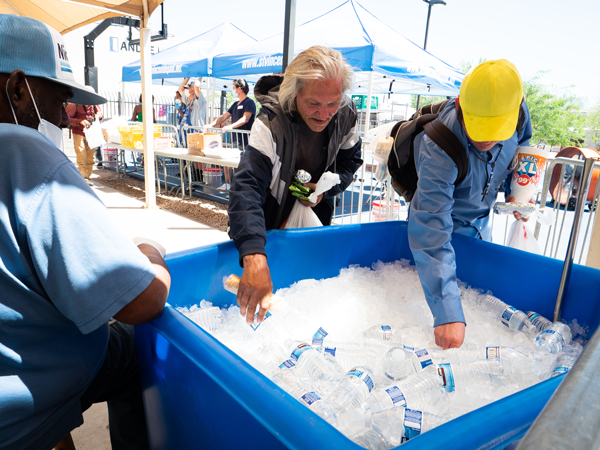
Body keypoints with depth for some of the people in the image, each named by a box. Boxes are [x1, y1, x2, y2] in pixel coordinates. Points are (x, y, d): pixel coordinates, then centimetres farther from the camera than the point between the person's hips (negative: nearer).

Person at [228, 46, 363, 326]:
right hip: (270, 225, -4)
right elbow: (246, 187, -46)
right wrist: (254, 257, -60)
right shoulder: (271, 123, -33)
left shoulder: (345, 116, -16)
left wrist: (325, 189, -18)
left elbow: (350, 160, 3)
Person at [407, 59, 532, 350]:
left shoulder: (517, 112, -25)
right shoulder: (438, 150, -43)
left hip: (480, 220, 5)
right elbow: (432, 235, -47)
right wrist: (448, 314, -52)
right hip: (445, 221, -5)